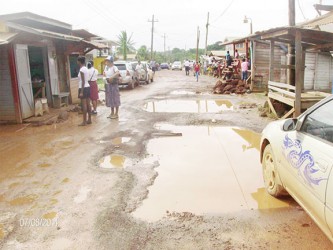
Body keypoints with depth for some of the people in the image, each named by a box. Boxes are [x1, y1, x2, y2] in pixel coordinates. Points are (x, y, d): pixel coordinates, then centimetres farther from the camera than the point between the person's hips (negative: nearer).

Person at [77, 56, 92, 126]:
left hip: (83, 88, -9)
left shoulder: (81, 70, -14)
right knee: (88, 104, 11)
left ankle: (84, 121, -2)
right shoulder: (86, 69, 12)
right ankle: (89, 119, 17)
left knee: (84, 105, -5)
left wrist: (81, 92, -18)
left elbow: (83, 82, -18)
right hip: (87, 87, 9)